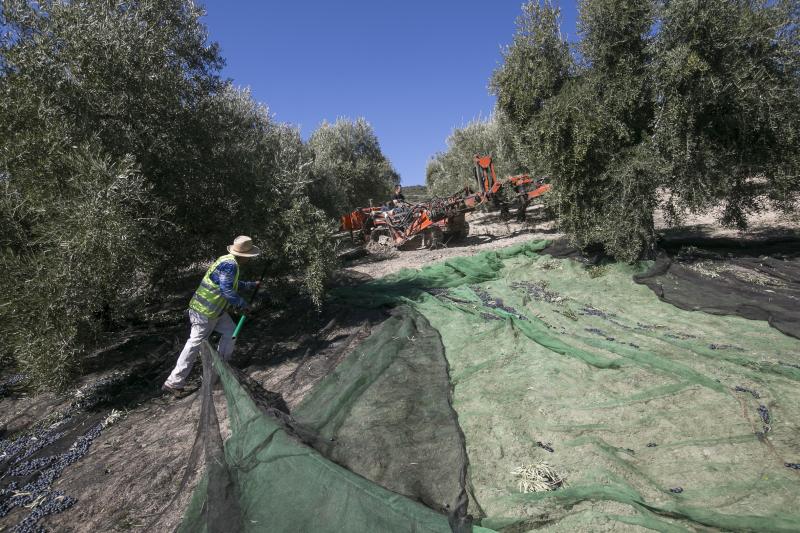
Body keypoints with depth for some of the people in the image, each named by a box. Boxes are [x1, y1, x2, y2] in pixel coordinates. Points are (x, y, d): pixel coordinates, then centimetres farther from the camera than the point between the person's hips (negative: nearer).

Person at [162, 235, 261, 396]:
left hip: (215, 309, 10)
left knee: (230, 331, 16)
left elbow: (233, 284, 25)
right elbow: (227, 290, -26)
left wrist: (252, 284, 32)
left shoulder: (228, 261, 9)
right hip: (205, 311, -10)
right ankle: (174, 383, 3)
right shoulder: (230, 264, -22)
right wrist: (243, 305, -15)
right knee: (195, 344, -4)